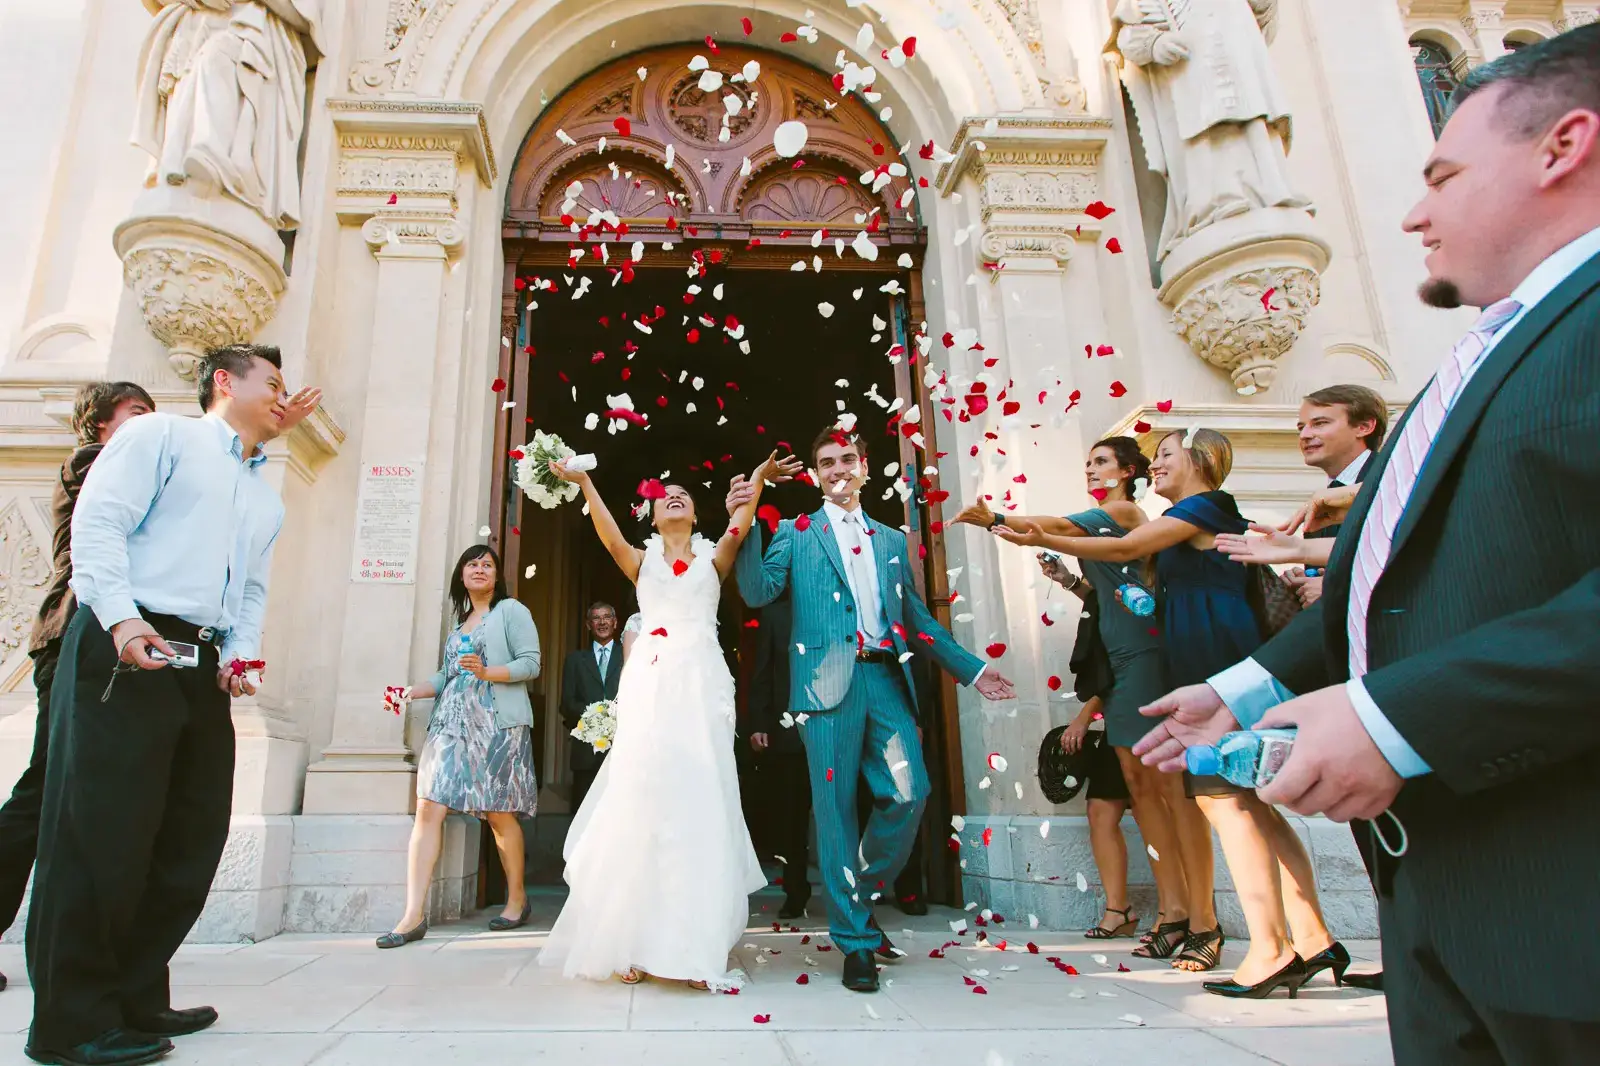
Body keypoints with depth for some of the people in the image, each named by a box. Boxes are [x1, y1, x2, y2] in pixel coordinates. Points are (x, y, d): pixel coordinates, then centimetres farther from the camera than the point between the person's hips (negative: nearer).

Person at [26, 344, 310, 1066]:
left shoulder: (268, 498, 25)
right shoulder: (159, 436, 5)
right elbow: (98, 523, -8)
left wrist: (243, 655, 5)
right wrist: (122, 618, -19)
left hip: (203, 669, 8)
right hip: (122, 650, -7)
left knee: (193, 836, 7)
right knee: (103, 830, -6)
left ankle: (135, 998, 20)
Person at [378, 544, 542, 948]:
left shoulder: (511, 610, 5)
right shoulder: (459, 623, 24)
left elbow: (531, 663, -5)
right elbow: (448, 674, 19)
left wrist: (487, 672, -18)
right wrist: (411, 692, 5)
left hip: (497, 725, -5)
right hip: (451, 723, 5)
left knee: (500, 815, -1)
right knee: (428, 809, -8)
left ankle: (517, 899, 17)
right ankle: (414, 914, -7)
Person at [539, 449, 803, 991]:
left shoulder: (713, 557, 17)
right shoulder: (641, 560, 18)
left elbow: (740, 528, -2)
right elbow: (610, 536, -1)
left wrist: (758, 478, -13)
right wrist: (583, 482, -9)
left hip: (701, 684, 0)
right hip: (649, 684, 1)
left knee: (699, 803, -6)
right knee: (641, 803, -5)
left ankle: (695, 947, -3)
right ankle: (635, 943, 2)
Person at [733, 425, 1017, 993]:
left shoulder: (892, 540, 21)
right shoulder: (795, 533, 11)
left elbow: (916, 616, 23)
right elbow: (758, 592, -3)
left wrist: (970, 668, 20)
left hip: (886, 679, 4)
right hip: (829, 683, -3)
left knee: (909, 793, -6)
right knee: (836, 807, -1)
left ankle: (860, 895, 19)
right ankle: (855, 937, 12)